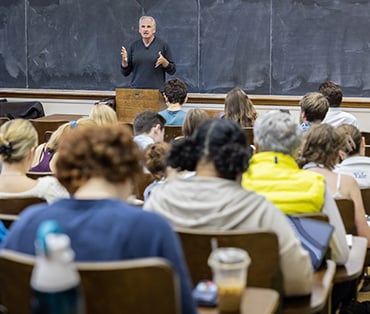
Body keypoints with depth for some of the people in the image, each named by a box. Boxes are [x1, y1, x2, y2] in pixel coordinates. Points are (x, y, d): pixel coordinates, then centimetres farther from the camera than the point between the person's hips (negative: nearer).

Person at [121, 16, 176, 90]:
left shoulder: (163, 45, 0)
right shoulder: (134, 46, 7)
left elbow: (172, 70, 2)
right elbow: (125, 73, 9)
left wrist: (164, 61, -16)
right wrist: (124, 61, -10)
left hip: (157, 90, -2)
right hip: (136, 89, 2)